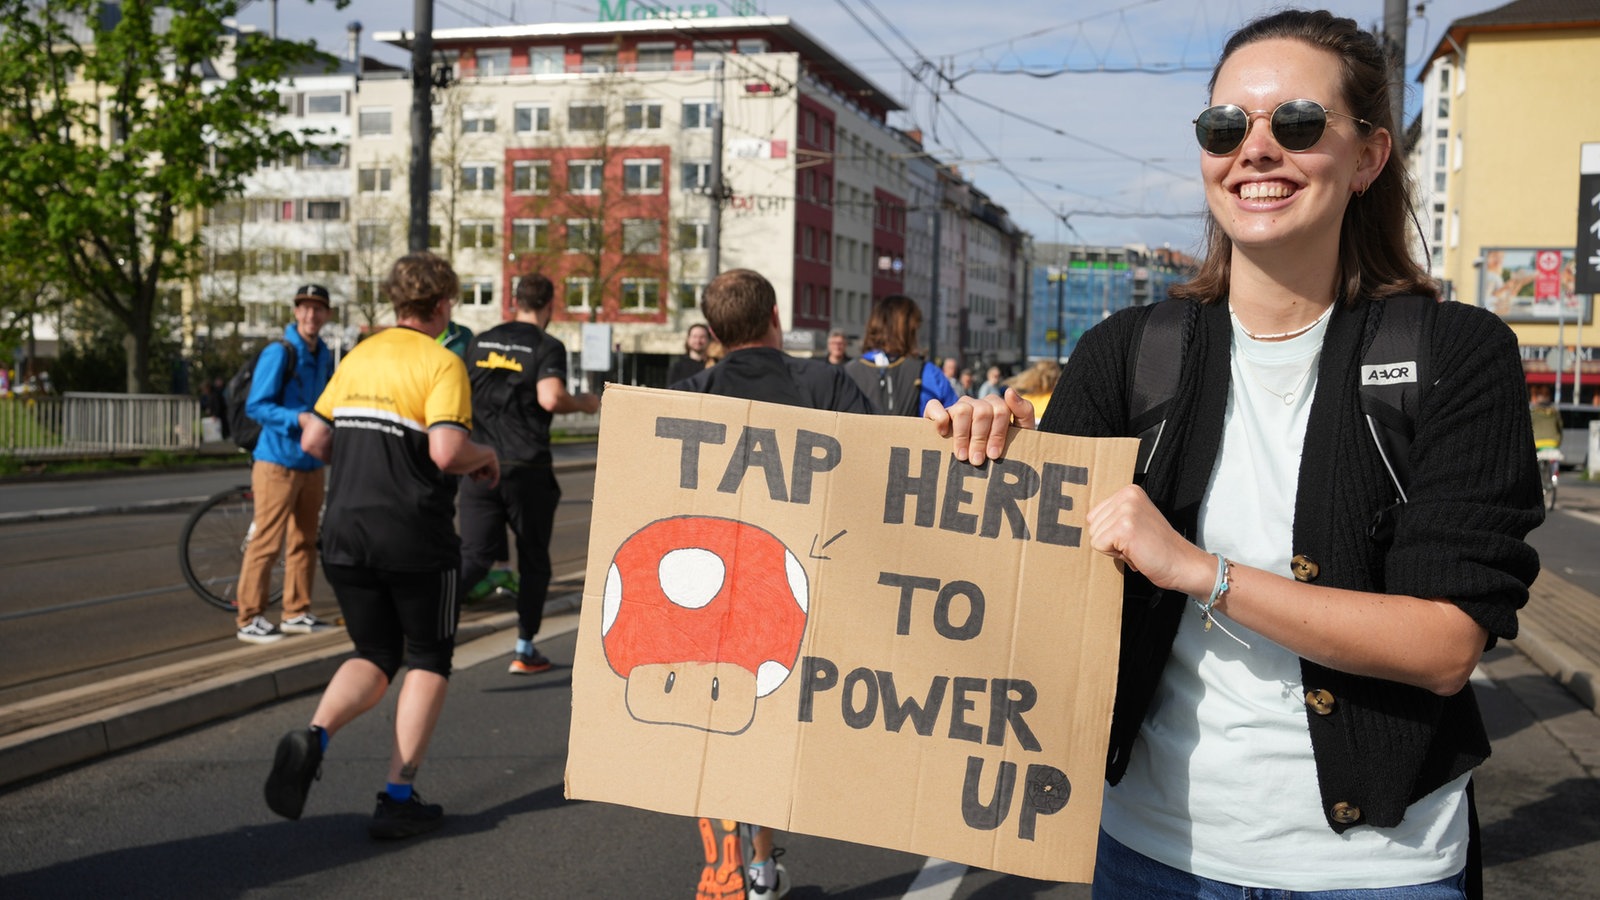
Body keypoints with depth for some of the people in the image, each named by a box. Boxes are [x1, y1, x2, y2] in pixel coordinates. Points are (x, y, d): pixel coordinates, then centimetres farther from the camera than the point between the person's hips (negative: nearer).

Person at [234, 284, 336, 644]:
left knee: (304, 541, 12)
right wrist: (298, 418, -25)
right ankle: (249, 619, 1)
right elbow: (256, 405, -14)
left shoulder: (324, 356, 11)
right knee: (267, 541, -7)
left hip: (311, 462, 7)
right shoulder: (278, 353, -11)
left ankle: (297, 613, 21)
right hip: (278, 461, -7)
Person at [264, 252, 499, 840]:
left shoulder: (358, 357, 11)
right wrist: (486, 458, -1)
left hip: (345, 533, 6)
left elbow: (313, 442, 11)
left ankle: (313, 736, -11)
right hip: (415, 537, -5)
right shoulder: (442, 363, -8)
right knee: (428, 660, 11)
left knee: (375, 657, 17)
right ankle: (398, 798, 8)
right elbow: (447, 453, -21)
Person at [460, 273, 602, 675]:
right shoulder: (547, 347, -6)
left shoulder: (481, 342, 10)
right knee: (533, 561, 12)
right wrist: (585, 403, -3)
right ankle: (524, 650, 17)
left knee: (475, 555, 5)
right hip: (527, 469, -4)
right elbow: (551, 398, -22)